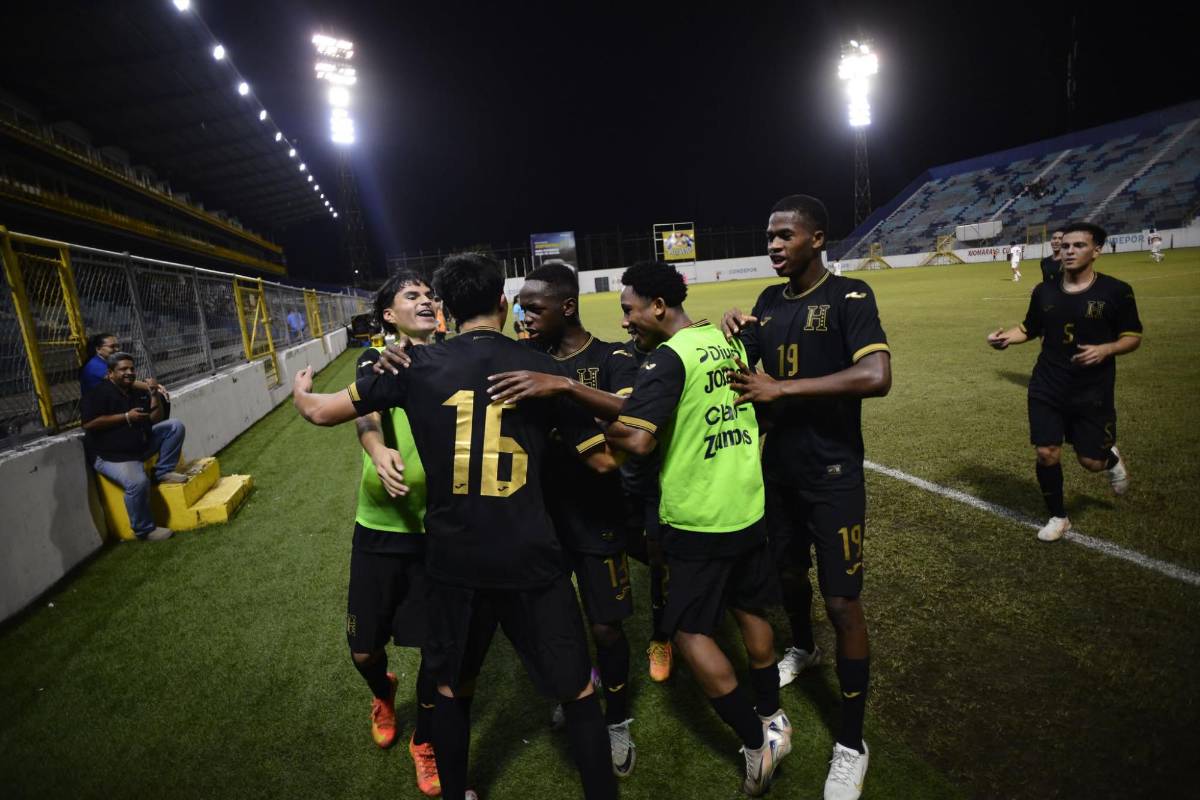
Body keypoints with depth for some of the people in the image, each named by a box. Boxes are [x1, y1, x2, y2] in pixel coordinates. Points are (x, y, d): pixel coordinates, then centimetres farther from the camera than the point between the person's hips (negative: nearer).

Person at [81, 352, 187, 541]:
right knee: (138, 482, -33)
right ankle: (144, 531, -16)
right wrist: (126, 417, -22)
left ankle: (163, 472, 1)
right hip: (110, 455, -7)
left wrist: (154, 394, -1)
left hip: (140, 445, 8)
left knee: (175, 426, -3)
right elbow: (89, 424, -21)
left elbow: (156, 419, 13)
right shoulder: (98, 393, -9)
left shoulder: (137, 393, 12)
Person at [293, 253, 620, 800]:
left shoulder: (418, 364, -3)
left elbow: (324, 412, 6)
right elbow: (603, 460, -2)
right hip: (530, 560, -2)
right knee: (578, 693, 15)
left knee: (451, 689, 26)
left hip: (453, 561, 3)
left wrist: (300, 391, 29)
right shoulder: (538, 366, -6)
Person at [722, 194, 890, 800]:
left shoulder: (848, 296, -13)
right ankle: (802, 649, 53)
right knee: (788, 572, 22)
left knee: (843, 602, 0)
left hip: (832, 475, -6)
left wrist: (783, 388, -26)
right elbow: (743, 369, 11)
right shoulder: (769, 301, 6)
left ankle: (851, 744, 17)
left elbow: (877, 376, -27)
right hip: (778, 468, 6)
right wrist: (733, 328, -9)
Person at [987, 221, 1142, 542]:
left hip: (1093, 393, -2)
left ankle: (1112, 459, 45)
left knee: (1091, 462, 4)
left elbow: (1133, 337, -1)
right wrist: (1005, 337, -5)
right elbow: (1030, 328, 15)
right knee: (1047, 454, -1)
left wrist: (1106, 349, -22)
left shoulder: (1116, 291, -7)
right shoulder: (1044, 291, 2)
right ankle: (1058, 517, 21)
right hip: (1047, 389, 2)